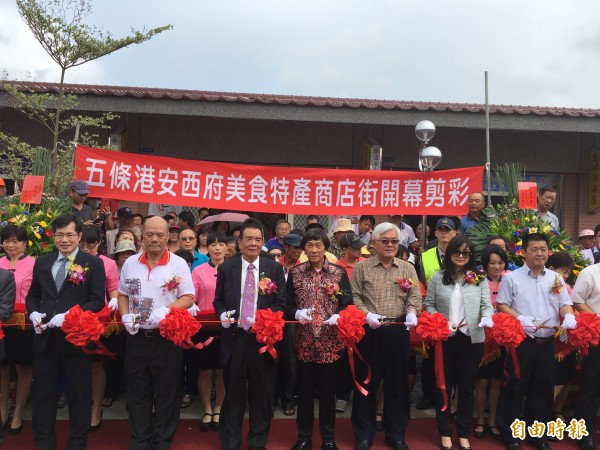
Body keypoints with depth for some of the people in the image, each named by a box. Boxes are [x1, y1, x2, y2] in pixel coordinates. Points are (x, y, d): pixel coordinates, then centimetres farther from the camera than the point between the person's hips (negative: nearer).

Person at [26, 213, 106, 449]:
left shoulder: (93, 263, -4)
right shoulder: (42, 262, 10)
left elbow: (97, 301, -9)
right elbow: (32, 295, 15)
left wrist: (69, 316, -20)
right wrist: (33, 313, -6)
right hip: (45, 338, 4)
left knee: (78, 395, 9)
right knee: (43, 394, 14)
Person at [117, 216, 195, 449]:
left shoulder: (178, 264, -5)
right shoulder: (130, 263, 6)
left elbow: (188, 297, -7)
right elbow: (123, 294, 14)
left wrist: (166, 310, -22)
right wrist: (125, 316, -3)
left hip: (168, 338, -3)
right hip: (137, 337, 3)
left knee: (167, 393, 7)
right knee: (137, 393, 13)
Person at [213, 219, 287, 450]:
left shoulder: (274, 268, 2)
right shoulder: (226, 268, 4)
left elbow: (281, 303, 0)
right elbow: (218, 300, 9)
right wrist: (222, 314, -12)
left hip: (263, 337, 0)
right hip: (234, 337, 0)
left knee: (262, 393, 11)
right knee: (233, 393, 11)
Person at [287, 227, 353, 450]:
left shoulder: (339, 272, 0)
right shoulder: (295, 273, 3)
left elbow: (348, 304, -2)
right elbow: (288, 305, 2)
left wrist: (338, 316, -21)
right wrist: (297, 313, -18)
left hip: (330, 340, 0)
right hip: (304, 340, 1)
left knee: (328, 388, 10)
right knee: (305, 388, 10)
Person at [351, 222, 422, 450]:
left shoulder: (408, 268, 10)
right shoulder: (361, 267, 3)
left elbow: (415, 296, 3)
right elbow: (354, 296, -2)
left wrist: (412, 312, -16)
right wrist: (367, 314, -16)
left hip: (399, 331, 2)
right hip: (369, 331, -2)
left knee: (398, 382, 10)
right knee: (367, 383, 6)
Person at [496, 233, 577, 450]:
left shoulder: (555, 278, 11)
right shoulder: (512, 277, -1)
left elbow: (565, 304, 9)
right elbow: (501, 306, -3)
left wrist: (568, 316, -13)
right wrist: (520, 319, -18)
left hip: (547, 343, 4)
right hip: (520, 342, -4)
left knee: (543, 388, 13)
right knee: (515, 388, 3)